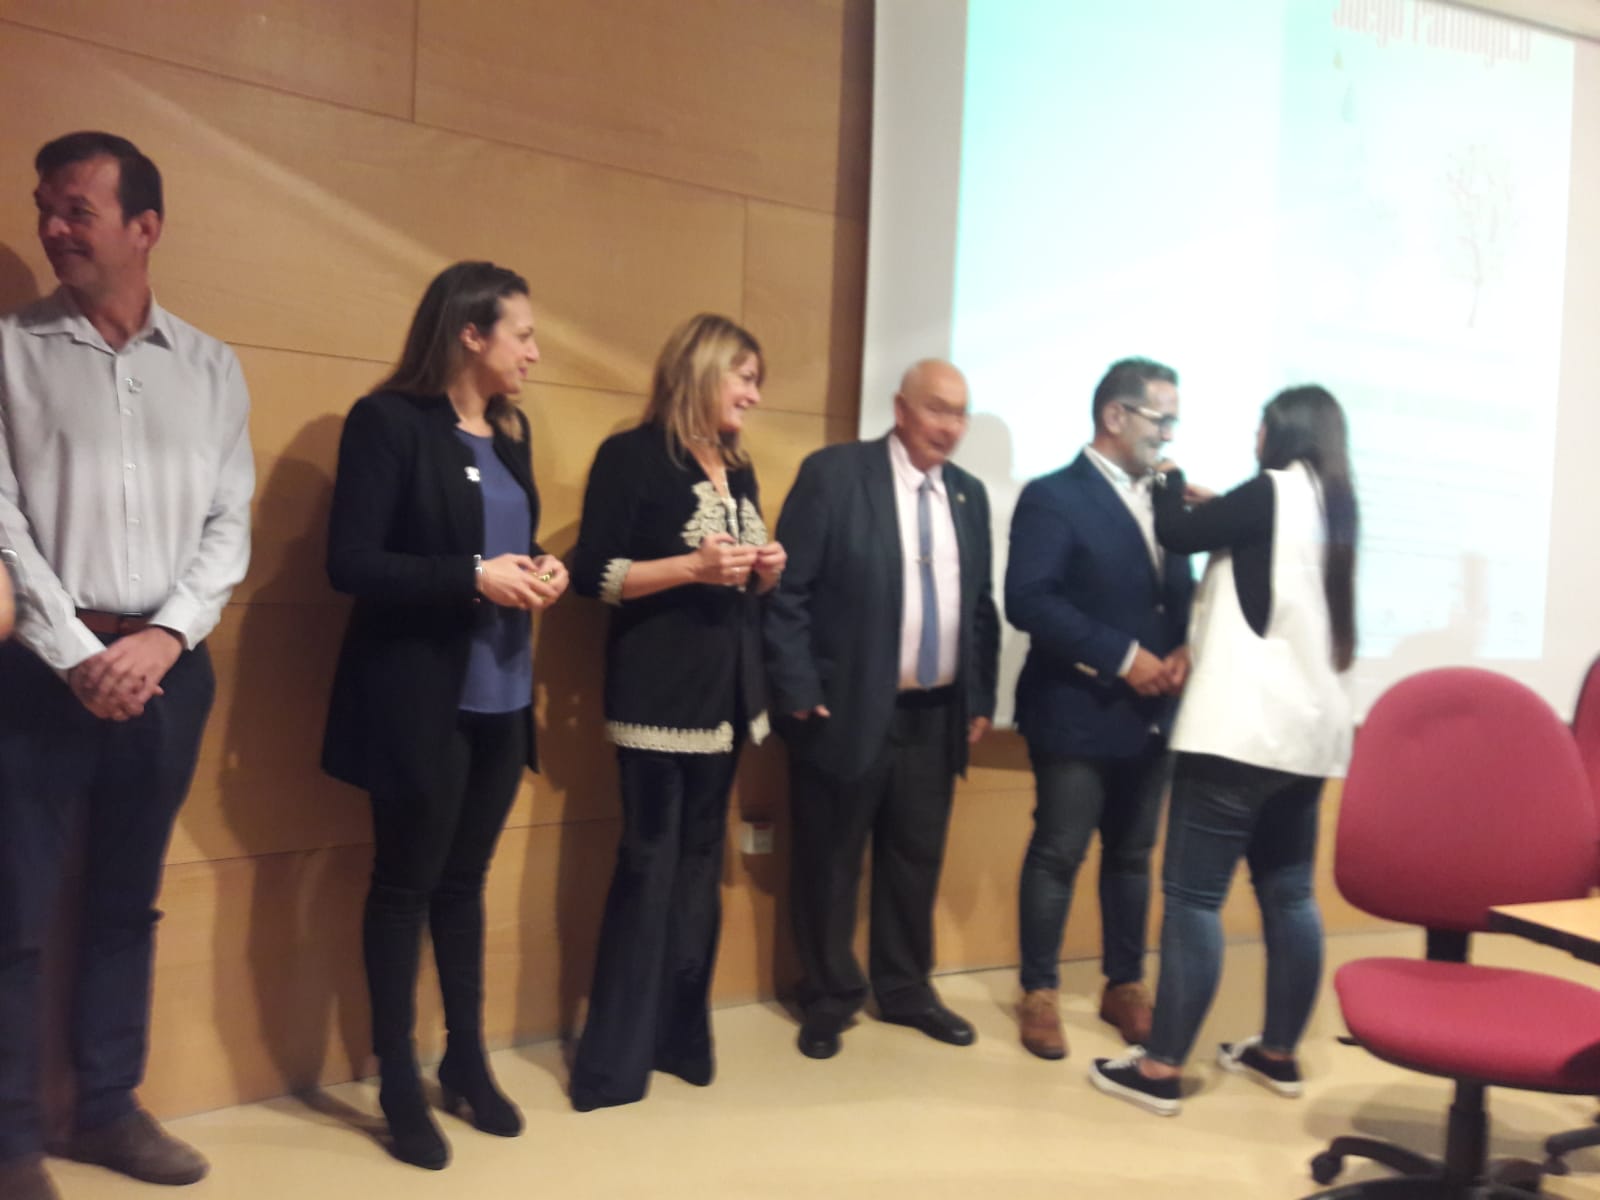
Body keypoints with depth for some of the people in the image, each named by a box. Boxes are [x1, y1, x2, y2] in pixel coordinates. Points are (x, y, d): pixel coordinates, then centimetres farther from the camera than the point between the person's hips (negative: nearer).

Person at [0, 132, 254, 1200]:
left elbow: (230, 523, 4)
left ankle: (108, 1109, 27)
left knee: (128, 902, 13)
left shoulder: (211, 368, 8)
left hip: (168, 667, 3)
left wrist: (165, 637, -9)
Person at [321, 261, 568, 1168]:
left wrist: (541, 569, -2)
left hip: (502, 695, 7)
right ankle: (400, 1085, 24)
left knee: (464, 882, 17)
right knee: (406, 885, 8)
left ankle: (468, 1061, 32)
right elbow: (351, 563, -16)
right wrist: (473, 579, -21)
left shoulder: (512, 431, 12)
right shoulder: (388, 422, -11)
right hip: (421, 698, -6)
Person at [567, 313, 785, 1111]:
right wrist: (692, 566, -20)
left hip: (726, 692, 7)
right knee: (649, 865, -3)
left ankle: (680, 1035, 22)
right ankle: (613, 1061, 9)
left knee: (700, 865, 11)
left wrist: (766, 570, 0)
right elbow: (592, 574, -13)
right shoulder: (632, 456, -7)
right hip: (659, 693, -7)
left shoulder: (738, 470, 15)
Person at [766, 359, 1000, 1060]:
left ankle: (905, 991, 34)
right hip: (847, 709, -5)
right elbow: (787, 592, -11)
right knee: (829, 863, 9)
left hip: (937, 715, 5)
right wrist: (799, 692, -13)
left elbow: (980, 605, 14)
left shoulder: (969, 494, 9)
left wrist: (981, 698, 10)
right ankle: (829, 1000, 27)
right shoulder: (833, 474, -9)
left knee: (917, 861, 15)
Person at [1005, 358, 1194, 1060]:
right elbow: (1028, 601, -19)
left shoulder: (1164, 503, 13)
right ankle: (1039, 993, 18)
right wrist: (1122, 657, -20)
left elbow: (1182, 595, 17)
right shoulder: (1053, 497, -9)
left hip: (1150, 714, 7)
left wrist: (1184, 650, -5)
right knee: (1058, 853, 3)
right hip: (1078, 713, -6)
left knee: (1132, 855, 15)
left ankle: (1124, 986, 30)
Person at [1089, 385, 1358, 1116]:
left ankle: (1160, 1068, -2)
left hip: (1242, 728, -9)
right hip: (1308, 730, 9)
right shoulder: (1331, 506, 15)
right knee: (1288, 892, 13)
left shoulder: (1272, 491, -8)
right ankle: (1278, 1052, 23)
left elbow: (1178, 534, -2)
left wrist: (1172, 481, 16)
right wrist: (1213, 509, 19)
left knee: (1193, 893, -6)